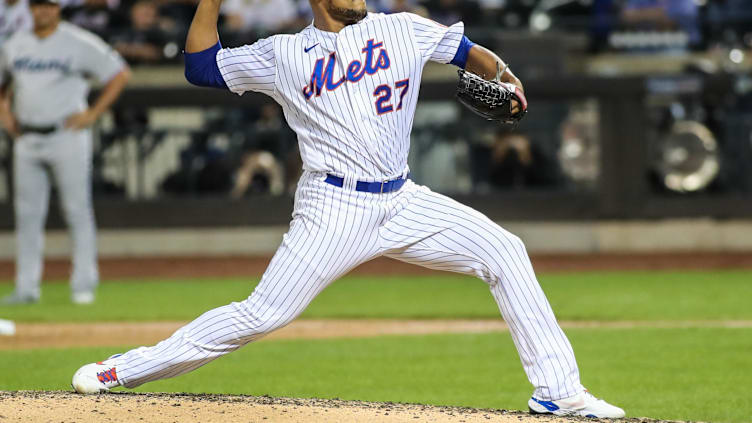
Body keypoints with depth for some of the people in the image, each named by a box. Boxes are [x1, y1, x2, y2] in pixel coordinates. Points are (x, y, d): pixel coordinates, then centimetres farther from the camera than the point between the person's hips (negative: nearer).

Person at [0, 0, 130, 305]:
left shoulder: (78, 43, -4)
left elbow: (120, 74, -2)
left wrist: (92, 114, -8)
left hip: (67, 135, -4)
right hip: (27, 140, 5)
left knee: (77, 211, -3)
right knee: (27, 214, 4)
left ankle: (83, 283, 2)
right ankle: (26, 288, 7)